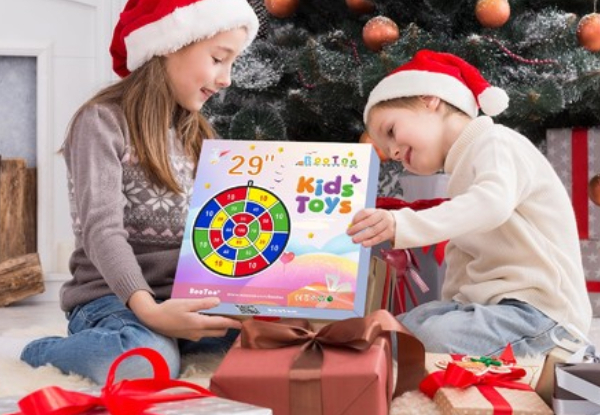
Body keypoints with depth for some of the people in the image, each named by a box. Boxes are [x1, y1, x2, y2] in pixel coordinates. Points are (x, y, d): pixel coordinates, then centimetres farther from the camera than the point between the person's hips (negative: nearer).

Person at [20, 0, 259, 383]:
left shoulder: (195, 133, 16)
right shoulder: (103, 121, -7)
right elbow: (101, 230, -19)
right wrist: (146, 307, -35)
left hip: (184, 295, 6)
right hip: (112, 298, -5)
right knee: (145, 362, -38)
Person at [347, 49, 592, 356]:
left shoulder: (495, 143, -9)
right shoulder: (465, 169, 22)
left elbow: (493, 203, -31)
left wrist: (402, 225, -41)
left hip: (540, 308, -10)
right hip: (491, 302, 10)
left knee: (434, 338, -31)